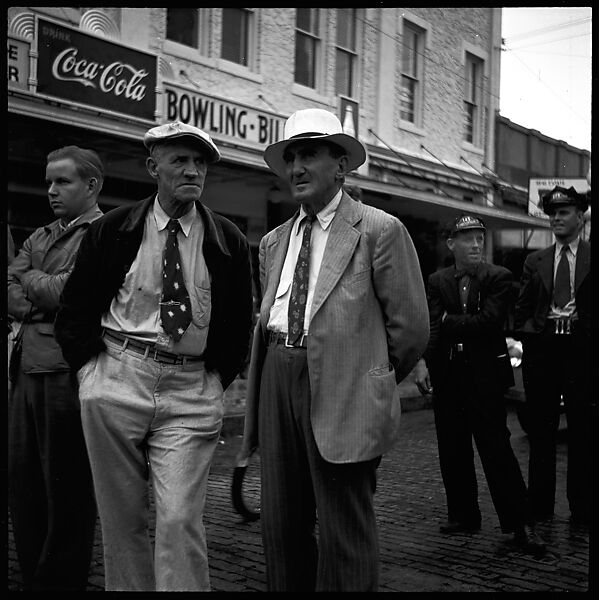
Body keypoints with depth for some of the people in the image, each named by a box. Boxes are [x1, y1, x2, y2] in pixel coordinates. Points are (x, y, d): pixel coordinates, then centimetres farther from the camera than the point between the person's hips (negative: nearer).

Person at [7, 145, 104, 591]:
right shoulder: (40, 237, 21)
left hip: (67, 371, -8)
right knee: (22, 480, 12)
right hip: (27, 369, 8)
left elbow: (69, 291, -16)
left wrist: (31, 279, 0)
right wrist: (44, 302, -7)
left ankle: (61, 581, 14)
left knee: (67, 489, 2)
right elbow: (10, 293, 10)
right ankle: (32, 576, 25)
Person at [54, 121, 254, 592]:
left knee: (181, 519, -8)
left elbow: (239, 323, 12)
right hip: (118, 381, 1)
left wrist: (216, 379, 5)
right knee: (122, 517, 9)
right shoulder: (113, 230, 3)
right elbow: (73, 310, 10)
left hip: (192, 392, 0)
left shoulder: (228, 241, 4)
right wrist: (92, 366, 1)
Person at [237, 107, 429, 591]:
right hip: (278, 381, 6)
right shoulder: (274, 242, 17)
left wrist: (375, 382, 7)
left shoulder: (380, 230, -3)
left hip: (341, 390, -6)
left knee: (345, 533, 1)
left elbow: (410, 327, -3)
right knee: (280, 524, 13)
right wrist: (274, 373, 13)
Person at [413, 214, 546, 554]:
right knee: (452, 451, 9)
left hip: (485, 374, -4)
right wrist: (422, 361, -20)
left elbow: (488, 321, -14)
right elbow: (430, 325, -4)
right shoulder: (437, 281, 8)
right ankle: (463, 516, 23)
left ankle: (521, 525, 4)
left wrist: (447, 319, -6)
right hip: (446, 375, 4)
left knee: (497, 449, -5)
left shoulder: (499, 277, -1)